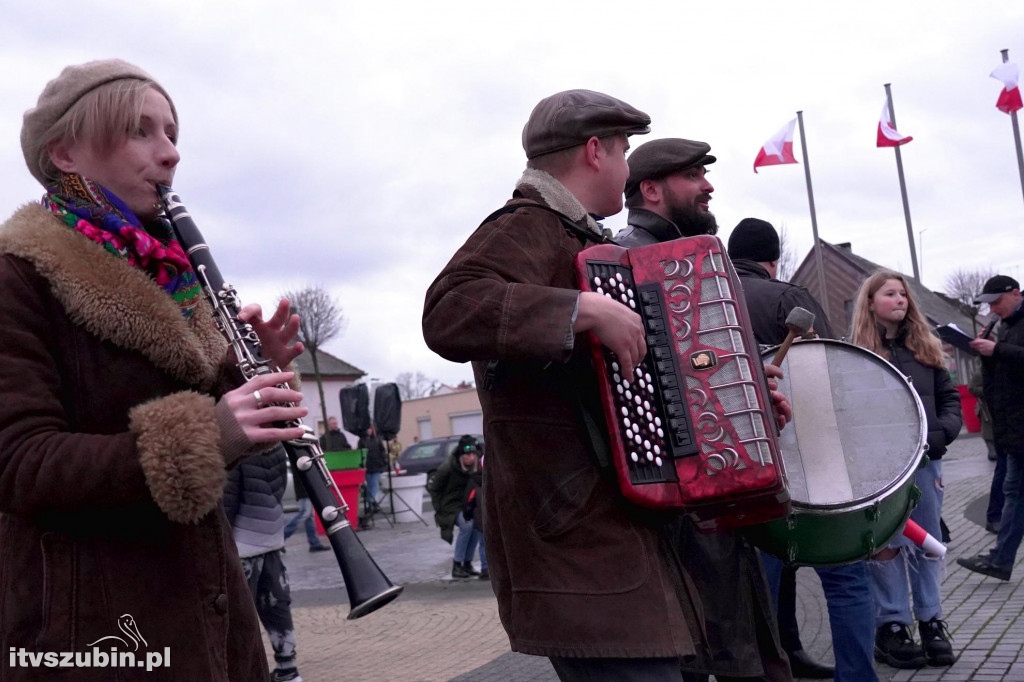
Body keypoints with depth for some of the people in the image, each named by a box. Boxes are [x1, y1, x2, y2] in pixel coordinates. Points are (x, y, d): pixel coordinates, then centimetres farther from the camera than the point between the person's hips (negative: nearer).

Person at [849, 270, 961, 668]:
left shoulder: (925, 347, 13)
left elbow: (949, 397, 12)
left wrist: (943, 433, -7)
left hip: (926, 460, 5)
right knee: (887, 545, 0)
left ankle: (931, 621, 21)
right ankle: (891, 627, 10)